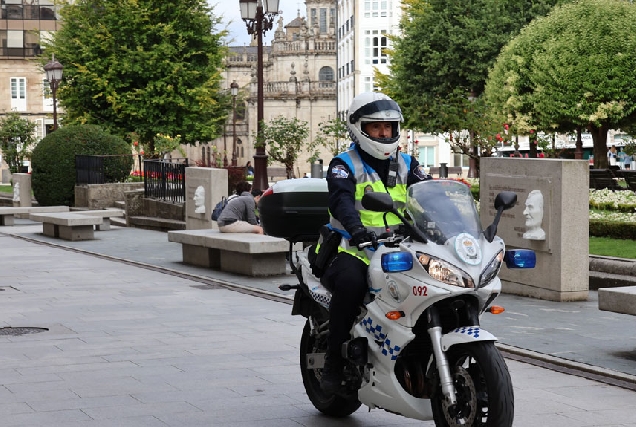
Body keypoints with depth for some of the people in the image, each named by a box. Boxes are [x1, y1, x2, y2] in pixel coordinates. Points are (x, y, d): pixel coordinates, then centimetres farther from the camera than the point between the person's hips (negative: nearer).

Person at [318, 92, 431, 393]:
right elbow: (341, 199, -17)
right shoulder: (344, 164, 3)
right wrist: (356, 227, -38)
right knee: (350, 283, -36)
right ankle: (334, 362, -21)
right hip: (353, 251, -4)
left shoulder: (406, 164, 18)